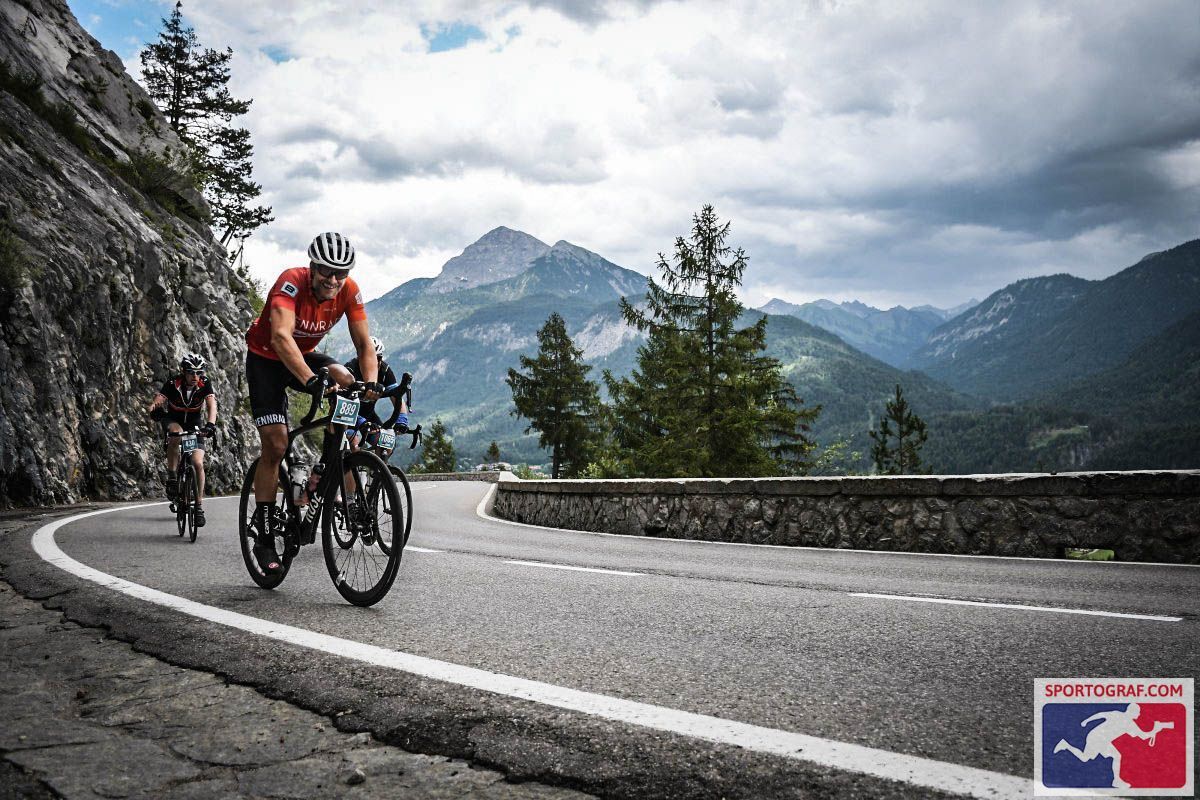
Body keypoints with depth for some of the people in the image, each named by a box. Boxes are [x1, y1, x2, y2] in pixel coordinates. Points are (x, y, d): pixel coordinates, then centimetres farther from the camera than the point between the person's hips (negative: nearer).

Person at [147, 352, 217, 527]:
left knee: (198, 463, -14)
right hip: (173, 420, -1)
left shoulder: (205, 384, -21)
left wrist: (211, 424, -52)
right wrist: (154, 408, -59)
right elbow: (158, 399, -34)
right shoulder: (173, 383, -23)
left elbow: (211, 403, -34)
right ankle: (171, 478, -25)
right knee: (176, 433, -38)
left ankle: (199, 505, -4)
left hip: (195, 423, 1)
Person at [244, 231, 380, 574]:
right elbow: (281, 336, -46)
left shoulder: (349, 291, -19)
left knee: (343, 380, -28)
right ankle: (265, 538, 1)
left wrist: (371, 383, -35)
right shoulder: (291, 282, -33)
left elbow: (364, 342, -17)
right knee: (275, 444, -11)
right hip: (265, 357, -4)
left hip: (305, 355, 4)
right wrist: (310, 380, -59)